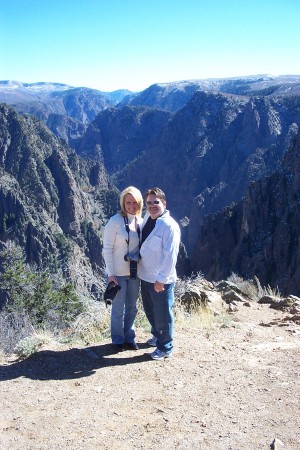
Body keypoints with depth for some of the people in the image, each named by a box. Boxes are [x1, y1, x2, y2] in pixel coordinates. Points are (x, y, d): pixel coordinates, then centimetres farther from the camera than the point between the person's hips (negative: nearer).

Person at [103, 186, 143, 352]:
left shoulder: (141, 222, 1)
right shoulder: (115, 221, -14)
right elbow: (107, 249, -12)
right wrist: (110, 274, -15)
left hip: (135, 272, 5)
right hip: (118, 273, -5)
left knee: (131, 307, 16)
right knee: (118, 308, 7)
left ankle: (129, 337, 33)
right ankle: (118, 339, 27)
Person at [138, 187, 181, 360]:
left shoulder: (169, 226, -20)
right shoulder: (146, 219, 5)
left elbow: (170, 256, -21)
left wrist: (161, 279, -20)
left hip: (161, 281, -8)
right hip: (145, 276, 8)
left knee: (163, 315, 5)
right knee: (150, 311, 24)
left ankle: (165, 348, 22)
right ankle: (157, 336, 46)